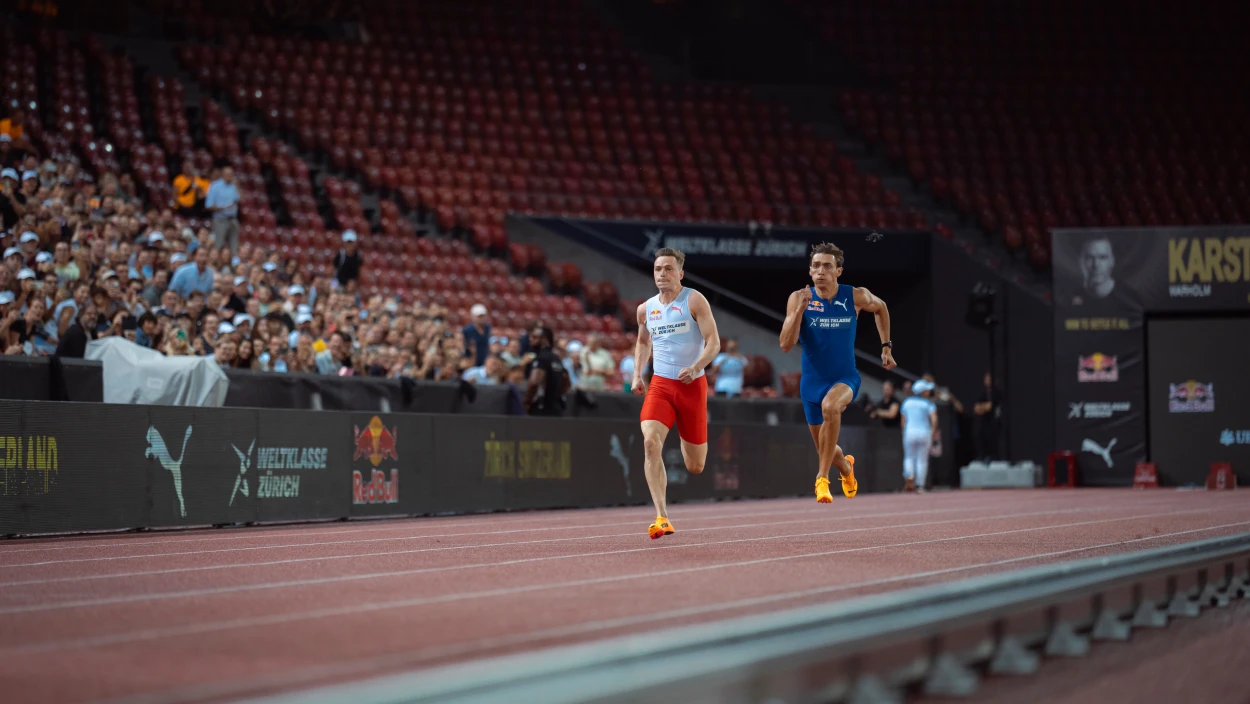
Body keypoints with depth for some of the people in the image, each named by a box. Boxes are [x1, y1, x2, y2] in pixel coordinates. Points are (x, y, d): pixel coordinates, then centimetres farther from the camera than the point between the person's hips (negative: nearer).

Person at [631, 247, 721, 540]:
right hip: (660, 384, 2)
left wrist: (695, 367, -28)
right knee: (651, 443, -25)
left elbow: (714, 343, -11)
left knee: (695, 466, 6)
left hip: (692, 385, -2)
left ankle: (688, 440, 47)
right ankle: (662, 518, -26)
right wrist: (637, 375, 11)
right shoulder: (646, 309, 7)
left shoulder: (694, 301, -6)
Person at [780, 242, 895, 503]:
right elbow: (786, 345, -19)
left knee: (830, 406, -38)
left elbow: (880, 307, 14)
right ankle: (846, 467, 53)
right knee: (825, 450, 14)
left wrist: (886, 346, 12)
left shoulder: (856, 296, -10)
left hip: (845, 378, -2)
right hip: (812, 381, 2)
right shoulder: (799, 298, -11)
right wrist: (800, 309, -29)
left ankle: (822, 478, -28)